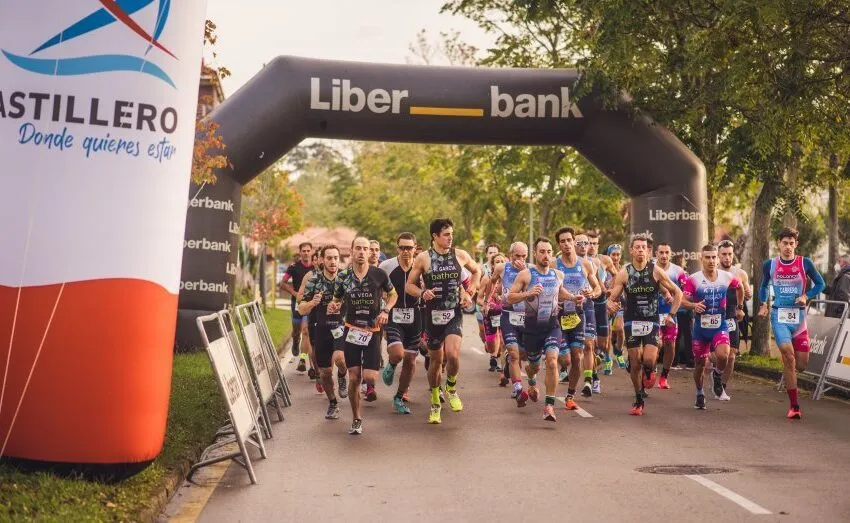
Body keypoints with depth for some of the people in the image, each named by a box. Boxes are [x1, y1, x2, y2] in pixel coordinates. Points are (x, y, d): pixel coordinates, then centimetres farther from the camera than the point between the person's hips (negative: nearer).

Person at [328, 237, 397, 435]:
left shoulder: (379, 274, -4)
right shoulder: (343, 277, 2)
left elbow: (393, 294, 11)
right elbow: (336, 301, 14)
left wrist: (385, 311, -7)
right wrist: (333, 307, -10)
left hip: (373, 331, -1)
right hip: (351, 330, 1)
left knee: (369, 376, -12)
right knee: (354, 378, 1)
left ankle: (371, 386, 27)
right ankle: (356, 419, 18)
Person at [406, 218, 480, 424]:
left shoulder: (460, 255, 2)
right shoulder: (423, 258, -2)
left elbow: (477, 271, 20)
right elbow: (409, 285, 3)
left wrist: (470, 291, 7)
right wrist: (422, 293, -17)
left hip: (454, 313, 0)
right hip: (433, 314, 0)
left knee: (452, 354, -21)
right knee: (436, 360, 9)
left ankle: (451, 388, 10)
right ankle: (435, 405, 27)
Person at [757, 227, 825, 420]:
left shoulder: (805, 263, -1)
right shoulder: (769, 265, 3)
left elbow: (820, 284, 9)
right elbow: (764, 286, 19)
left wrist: (806, 297, -8)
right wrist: (763, 305, 4)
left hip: (799, 316, 1)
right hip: (779, 316, -1)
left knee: (801, 364, 1)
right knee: (788, 355, -18)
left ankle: (788, 373, 41)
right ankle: (794, 406, -12)